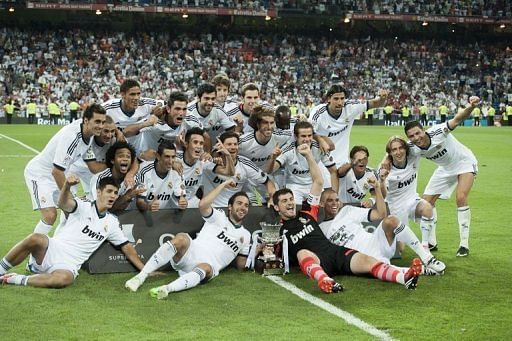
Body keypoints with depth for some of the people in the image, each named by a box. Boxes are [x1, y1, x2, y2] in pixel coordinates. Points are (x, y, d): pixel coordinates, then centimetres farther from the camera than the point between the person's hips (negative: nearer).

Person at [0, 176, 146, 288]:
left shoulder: (112, 222, 16)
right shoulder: (84, 206, 1)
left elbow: (126, 247, 22)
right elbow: (63, 203, -21)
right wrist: (67, 185, -43)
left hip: (68, 266, 2)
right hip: (51, 251, -2)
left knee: (65, 279, -36)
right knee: (36, 239, -37)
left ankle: (18, 280, -18)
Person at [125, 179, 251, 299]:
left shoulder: (245, 235, 24)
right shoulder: (219, 217, 16)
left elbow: (241, 265, 25)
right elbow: (203, 204, -6)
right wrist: (222, 185, 3)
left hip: (209, 266, 1)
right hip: (191, 254, 0)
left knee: (206, 268, -38)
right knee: (181, 239, -35)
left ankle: (167, 288, -60)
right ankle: (141, 276, -36)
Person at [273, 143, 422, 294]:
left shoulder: (306, 214, 24)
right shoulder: (279, 229, 16)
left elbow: (319, 181, 22)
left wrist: (309, 155, 16)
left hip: (335, 251, 4)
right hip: (313, 262, -4)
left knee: (366, 261, -22)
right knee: (303, 253, -40)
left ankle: (405, 277, -45)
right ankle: (325, 281, -70)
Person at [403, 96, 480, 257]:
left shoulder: (438, 132, -36)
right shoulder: (412, 148, -21)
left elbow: (458, 119, -49)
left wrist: (470, 107, -69)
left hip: (464, 162, -6)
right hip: (445, 168, 6)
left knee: (461, 198, -23)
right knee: (426, 201, 1)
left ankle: (464, 244, -12)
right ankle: (431, 242, 18)